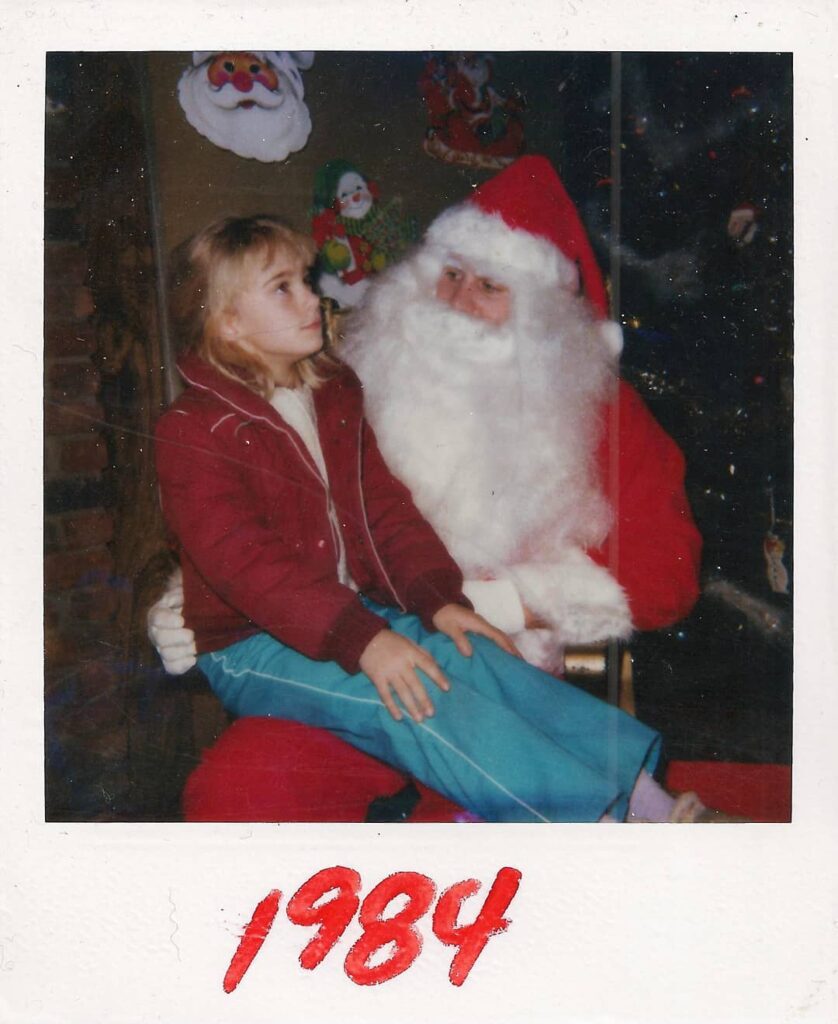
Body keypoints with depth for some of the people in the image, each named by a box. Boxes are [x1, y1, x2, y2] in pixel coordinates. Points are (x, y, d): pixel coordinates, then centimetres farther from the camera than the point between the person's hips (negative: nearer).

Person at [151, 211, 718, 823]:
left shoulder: (334, 398, 12)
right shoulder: (191, 433, -12)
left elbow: (385, 508, 9)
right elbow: (245, 564, -22)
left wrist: (438, 600, -7)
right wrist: (360, 640, -31)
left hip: (357, 608, 7)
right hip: (255, 647, -6)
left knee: (479, 659, -18)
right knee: (414, 700, -28)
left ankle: (642, 789, -24)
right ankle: (604, 820, -32)